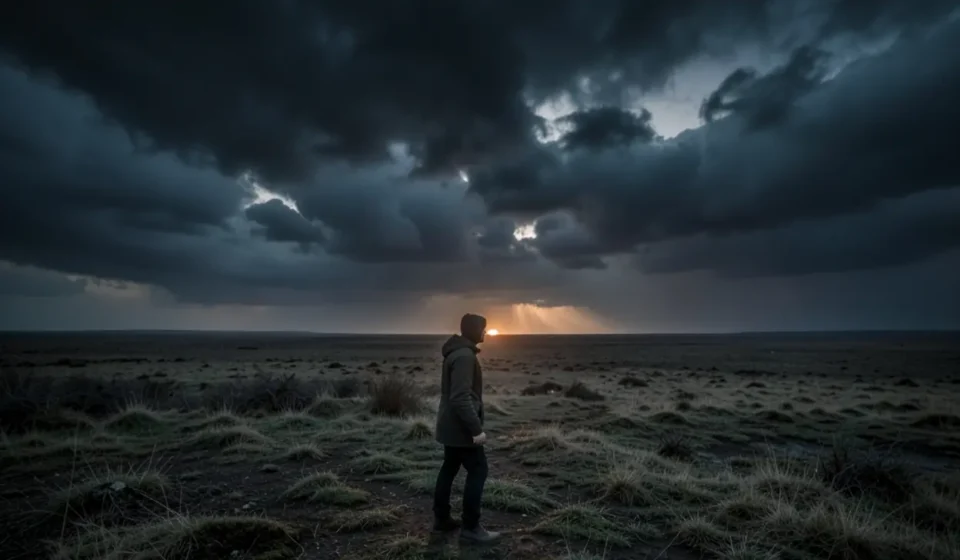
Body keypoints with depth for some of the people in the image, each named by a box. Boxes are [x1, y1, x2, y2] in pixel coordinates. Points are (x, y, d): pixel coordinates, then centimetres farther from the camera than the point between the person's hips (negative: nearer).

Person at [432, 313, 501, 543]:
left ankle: (441, 519, 28)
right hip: (460, 427, -10)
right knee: (478, 471, 0)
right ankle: (471, 527, 8)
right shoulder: (464, 355, -22)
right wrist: (476, 429, -25)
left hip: (450, 425, 10)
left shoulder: (457, 352, 10)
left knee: (449, 469, 17)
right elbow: (461, 397, -28)